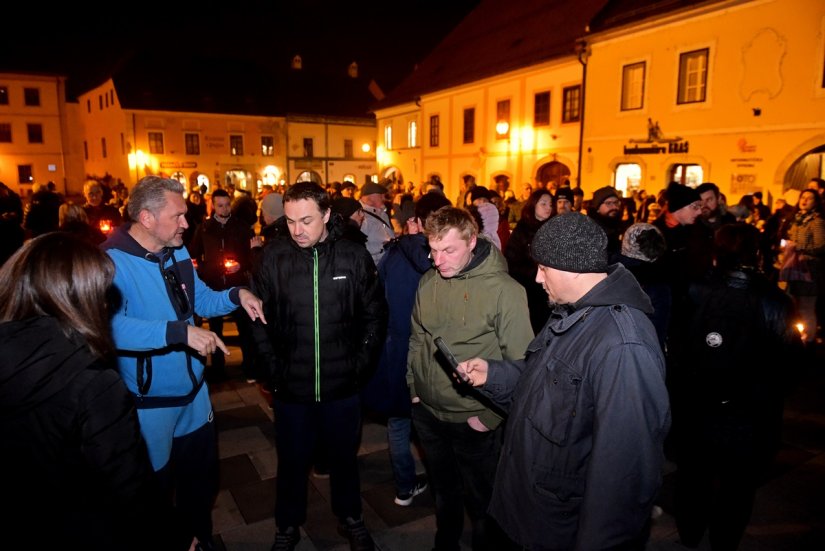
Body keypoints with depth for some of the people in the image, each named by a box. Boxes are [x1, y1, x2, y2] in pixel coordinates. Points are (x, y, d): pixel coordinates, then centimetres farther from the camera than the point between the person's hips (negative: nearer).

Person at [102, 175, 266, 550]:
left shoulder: (178, 251, 2)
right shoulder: (111, 261, -23)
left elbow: (201, 299, 10)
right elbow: (112, 326, -38)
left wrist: (237, 295, -9)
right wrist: (181, 332, -44)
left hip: (194, 391, 8)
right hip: (151, 402, -7)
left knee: (203, 477, 25)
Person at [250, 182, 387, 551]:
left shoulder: (354, 256, -8)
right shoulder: (272, 256, -9)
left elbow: (376, 315, 0)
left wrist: (362, 365, -3)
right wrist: (273, 367, -5)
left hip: (343, 385, 0)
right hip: (291, 386, 0)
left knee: (344, 456, 20)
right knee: (292, 461, 18)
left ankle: (350, 519, 45)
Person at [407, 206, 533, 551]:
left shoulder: (505, 290, -19)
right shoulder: (428, 282, -2)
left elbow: (520, 364, -17)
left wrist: (489, 415, -15)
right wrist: (413, 387, 8)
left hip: (474, 421, -5)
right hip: (426, 412, 5)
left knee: (480, 502, 15)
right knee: (443, 490, 26)